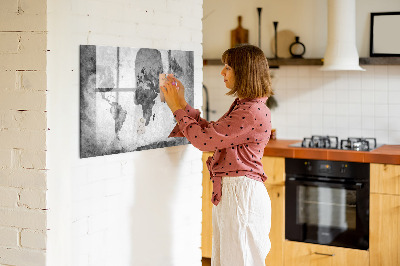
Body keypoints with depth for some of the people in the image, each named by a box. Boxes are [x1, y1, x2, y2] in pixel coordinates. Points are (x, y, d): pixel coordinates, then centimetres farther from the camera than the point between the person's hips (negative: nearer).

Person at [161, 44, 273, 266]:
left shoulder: (253, 112, -19)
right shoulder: (242, 106, 14)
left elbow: (204, 139, -19)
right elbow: (211, 132, 17)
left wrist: (178, 108, -7)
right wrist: (182, 104, 14)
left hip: (242, 194, -10)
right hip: (228, 192, 10)